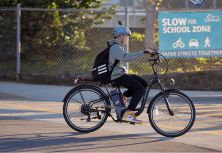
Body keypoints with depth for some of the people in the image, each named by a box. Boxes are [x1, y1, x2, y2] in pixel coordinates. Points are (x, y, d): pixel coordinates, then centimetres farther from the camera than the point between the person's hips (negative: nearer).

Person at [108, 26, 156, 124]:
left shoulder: (119, 47, 17)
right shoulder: (115, 48, -18)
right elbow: (127, 57, -34)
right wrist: (143, 52, -36)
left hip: (121, 74, 10)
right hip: (117, 76, -10)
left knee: (144, 84, 6)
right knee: (140, 89, -18)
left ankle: (122, 96, 8)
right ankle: (128, 114, -21)